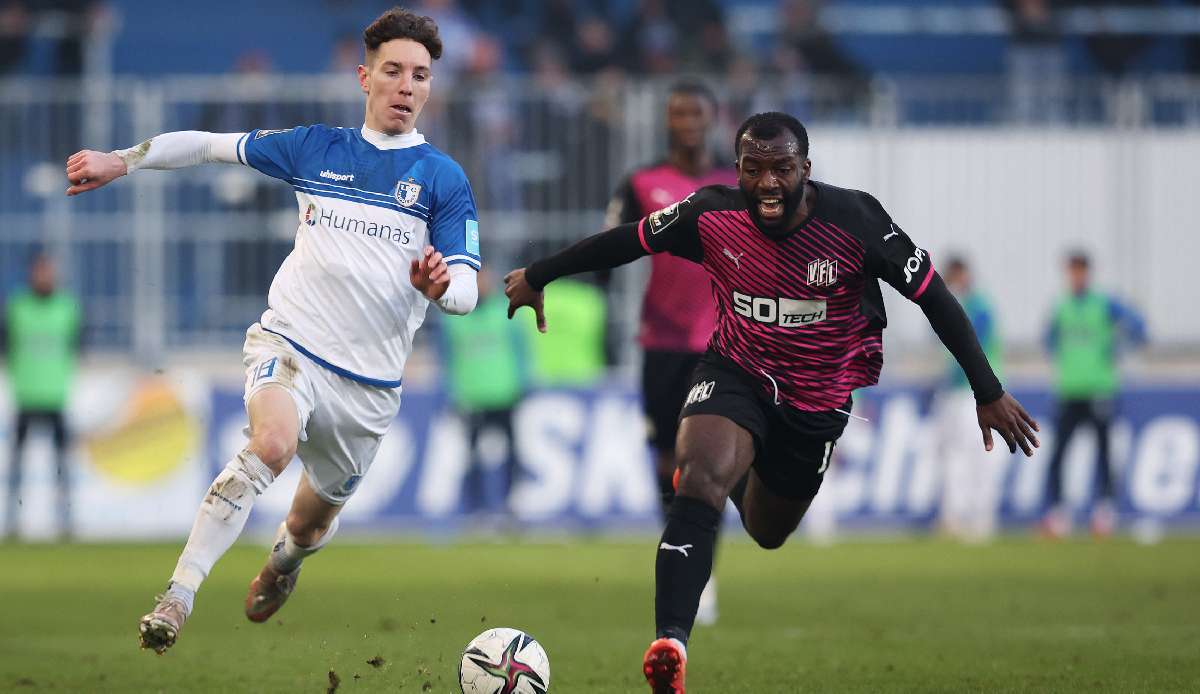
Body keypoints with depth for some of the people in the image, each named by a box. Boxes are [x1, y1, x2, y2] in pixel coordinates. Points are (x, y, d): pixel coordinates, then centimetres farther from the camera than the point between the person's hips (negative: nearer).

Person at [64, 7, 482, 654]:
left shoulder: (443, 179, -1)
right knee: (272, 443, -33)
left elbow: (467, 291, -4)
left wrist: (440, 286, -28)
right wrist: (121, 160, 4)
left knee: (312, 524, 15)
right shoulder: (317, 149, 5)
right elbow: (212, 145, 14)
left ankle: (283, 559, 54)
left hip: (369, 379, 1)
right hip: (289, 344, -1)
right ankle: (177, 596, -35)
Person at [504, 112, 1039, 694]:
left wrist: (989, 393, -13)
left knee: (767, 532, 16)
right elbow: (627, 240, -1)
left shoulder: (856, 221, -22)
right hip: (736, 372, -1)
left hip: (822, 396, 1)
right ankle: (670, 643, -37)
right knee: (700, 481, -30)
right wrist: (537, 277, 9)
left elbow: (933, 297, -13)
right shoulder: (712, 216, -17)